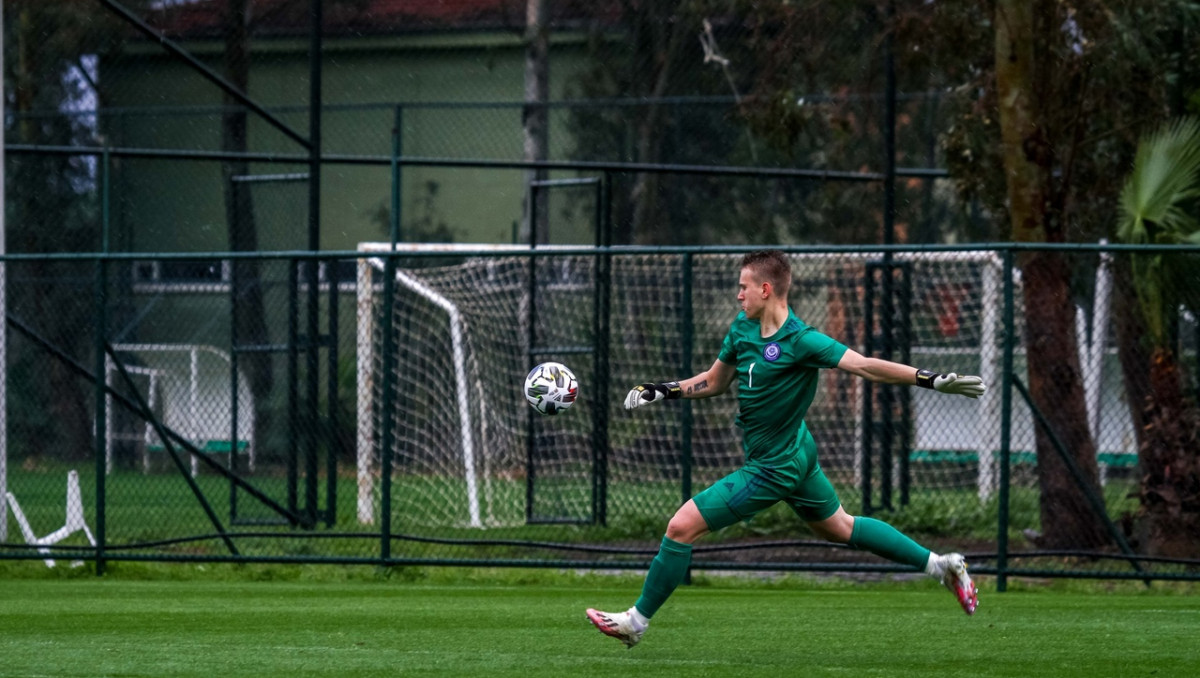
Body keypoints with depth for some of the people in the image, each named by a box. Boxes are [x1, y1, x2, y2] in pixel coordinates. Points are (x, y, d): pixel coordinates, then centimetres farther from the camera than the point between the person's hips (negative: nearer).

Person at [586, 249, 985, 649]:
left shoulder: (801, 342, -24)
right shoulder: (742, 328, 0)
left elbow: (865, 366, -24)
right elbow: (715, 380, 15)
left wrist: (931, 380, -33)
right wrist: (661, 391, 6)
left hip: (774, 468, -9)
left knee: (682, 526, -7)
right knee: (840, 527, 23)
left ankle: (638, 620, 5)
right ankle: (940, 565, 31)